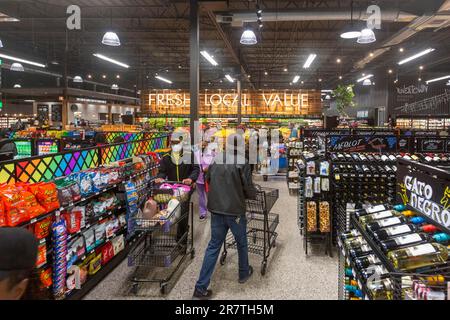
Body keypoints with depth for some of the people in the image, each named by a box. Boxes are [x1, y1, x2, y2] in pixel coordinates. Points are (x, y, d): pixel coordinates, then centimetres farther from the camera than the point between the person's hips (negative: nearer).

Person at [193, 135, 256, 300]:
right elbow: (249, 190, -11)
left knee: (213, 246, 10)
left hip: (216, 209, 4)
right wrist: (252, 195, 11)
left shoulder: (216, 160, 2)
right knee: (242, 243, 20)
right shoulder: (242, 162, -12)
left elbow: (208, 179, 14)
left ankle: (201, 287, 8)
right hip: (235, 211, -4)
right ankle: (244, 273, 40)